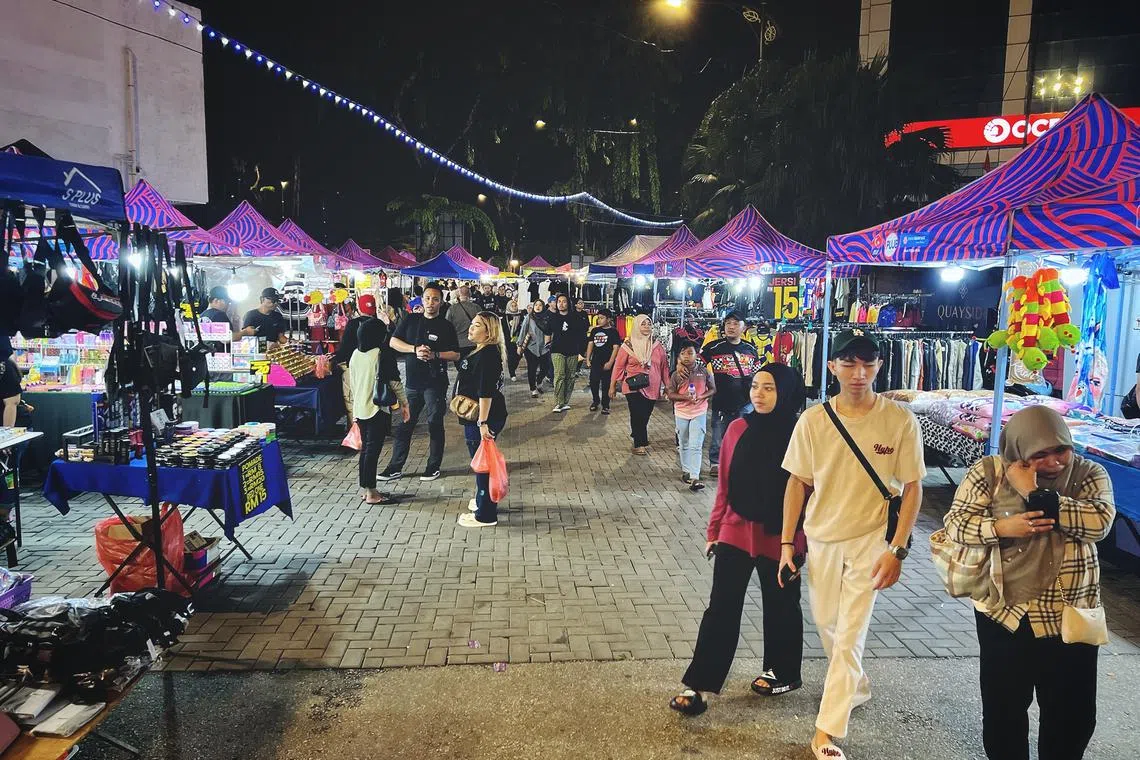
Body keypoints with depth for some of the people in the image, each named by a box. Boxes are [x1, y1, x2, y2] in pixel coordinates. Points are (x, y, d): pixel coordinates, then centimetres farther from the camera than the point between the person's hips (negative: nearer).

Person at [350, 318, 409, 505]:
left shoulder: (355, 354, 8)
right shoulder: (383, 354, -13)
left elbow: (352, 382, 15)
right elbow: (394, 382, -12)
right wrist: (404, 404, -1)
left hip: (359, 409, 7)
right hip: (378, 409, -7)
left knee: (365, 448, 14)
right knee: (373, 449, -4)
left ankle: (365, 489, 21)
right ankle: (371, 493, -1)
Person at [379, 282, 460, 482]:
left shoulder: (446, 326, -1)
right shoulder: (411, 320, 7)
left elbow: (455, 355, -2)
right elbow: (393, 341, 3)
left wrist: (434, 355, -17)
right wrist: (415, 349, -12)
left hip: (435, 383, -3)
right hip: (412, 382, 3)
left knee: (435, 425, 6)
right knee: (404, 425, 7)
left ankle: (434, 467, 18)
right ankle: (395, 468, 15)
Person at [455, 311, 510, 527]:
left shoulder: (487, 355, -21)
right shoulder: (483, 351, 12)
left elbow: (486, 392, -27)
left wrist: (483, 422, -29)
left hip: (483, 418, -11)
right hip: (477, 417, 11)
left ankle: (485, 515, 8)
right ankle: (483, 500, 40)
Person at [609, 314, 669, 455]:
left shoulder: (658, 346, 6)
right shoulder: (628, 345, -3)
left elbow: (664, 367, 10)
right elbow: (618, 366, 0)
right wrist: (612, 386, 0)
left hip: (652, 388, 3)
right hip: (634, 387, -3)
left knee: (645, 416, 8)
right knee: (637, 415, -8)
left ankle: (638, 441, 27)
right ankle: (641, 443, 6)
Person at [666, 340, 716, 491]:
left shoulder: (704, 371, -7)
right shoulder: (676, 375, -6)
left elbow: (713, 389, 2)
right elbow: (670, 394, -5)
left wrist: (702, 396, -17)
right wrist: (685, 397, -21)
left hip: (699, 412, -2)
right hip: (681, 413, 2)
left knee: (695, 446, -9)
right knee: (684, 445, 16)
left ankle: (694, 478, -10)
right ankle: (686, 470, 35)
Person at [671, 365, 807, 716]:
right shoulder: (738, 429, -3)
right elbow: (724, 485, 4)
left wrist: (798, 543, -5)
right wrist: (714, 530, 7)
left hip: (780, 539, -2)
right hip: (736, 532, 2)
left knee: (781, 606, 18)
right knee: (721, 609, 2)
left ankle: (784, 673, 40)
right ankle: (699, 684, 10)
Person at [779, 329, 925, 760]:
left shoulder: (900, 420, -14)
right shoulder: (813, 420, -9)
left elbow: (912, 489, -7)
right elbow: (797, 482, 0)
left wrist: (897, 550, -12)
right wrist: (787, 542, 1)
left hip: (870, 539, -3)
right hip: (820, 538, 3)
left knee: (849, 635, -1)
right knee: (826, 625, 18)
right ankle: (855, 687, 46)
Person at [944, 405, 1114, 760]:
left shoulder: (1089, 474, -3)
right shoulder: (989, 472, -7)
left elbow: (1100, 521, -20)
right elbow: (955, 522, -8)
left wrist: (1036, 494, -24)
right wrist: (1001, 527, -24)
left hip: (1071, 616, 1)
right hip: (1005, 613, -1)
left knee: (1073, 714, 15)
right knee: (1004, 709, 14)